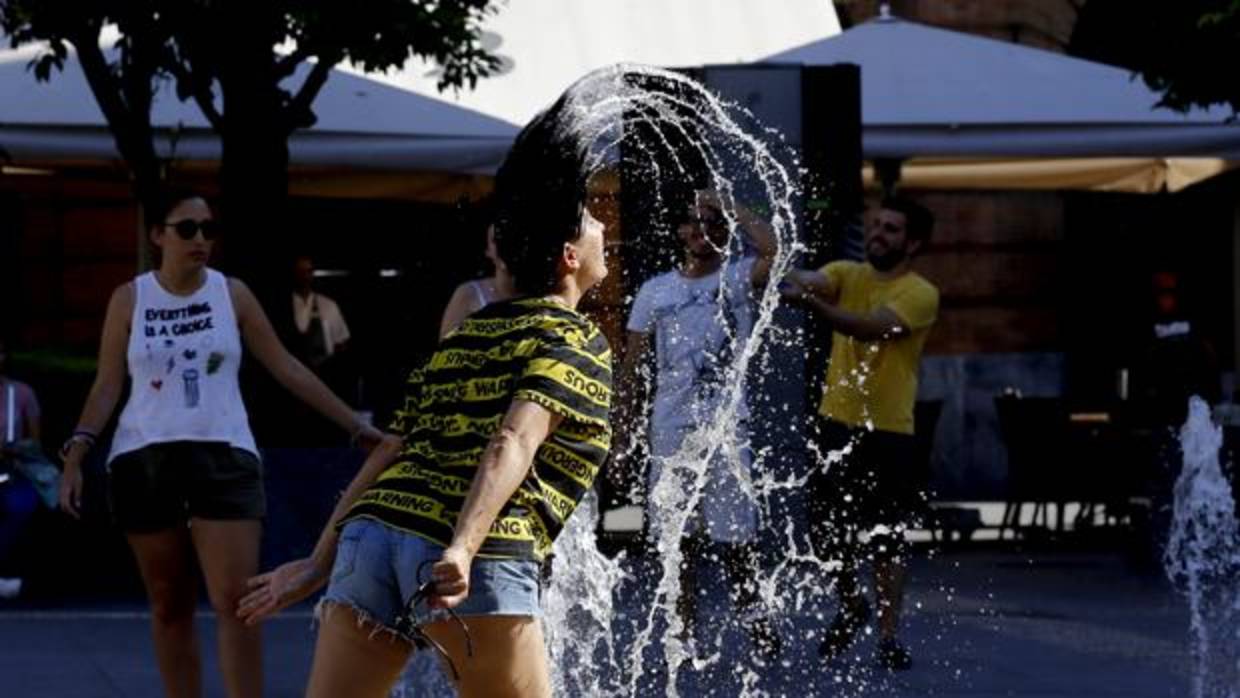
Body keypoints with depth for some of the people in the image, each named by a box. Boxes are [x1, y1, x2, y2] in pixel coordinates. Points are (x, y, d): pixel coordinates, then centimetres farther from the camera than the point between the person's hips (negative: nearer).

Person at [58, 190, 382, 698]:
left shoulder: (231, 294, 5)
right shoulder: (129, 299, 4)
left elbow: (286, 368, 8)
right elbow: (108, 385, 5)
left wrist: (355, 425, 5)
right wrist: (76, 455, -6)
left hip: (224, 457, -1)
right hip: (143, 461, 1)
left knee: (236, 602, -12)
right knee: (169, 606, 6)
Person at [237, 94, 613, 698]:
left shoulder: (464, 335, 27)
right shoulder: (575, 341, 5)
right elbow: (515, 443, -13)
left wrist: (319, 563, 26)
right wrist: (462, 548, -25)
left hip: (371, 533, 6)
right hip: (480, 559, -6)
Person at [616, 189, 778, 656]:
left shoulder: (736, 280, 3)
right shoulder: (655, 291, 10)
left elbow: (773, 250, -19)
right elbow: (632, 365, 12)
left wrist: (731, 209, -9)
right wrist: (626, 432, 7)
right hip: (670, 427, 3)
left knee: (735, 535, -4)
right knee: (678, 536, 6)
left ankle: (754, 623, 5)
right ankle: (684, 632, 12)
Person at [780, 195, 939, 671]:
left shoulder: (920, 294, -9)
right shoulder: (847, 274, 7)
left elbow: (871, 327, -25)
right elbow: (808, 279, -13)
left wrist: (810, 301, -39)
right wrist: (790, 278, -39)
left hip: (889, 431, -5)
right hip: (837, 422, 5)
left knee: (887, 540, -2)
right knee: (830, 528, 11)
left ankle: (888, 637, 5)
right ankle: (850, 609, 34)